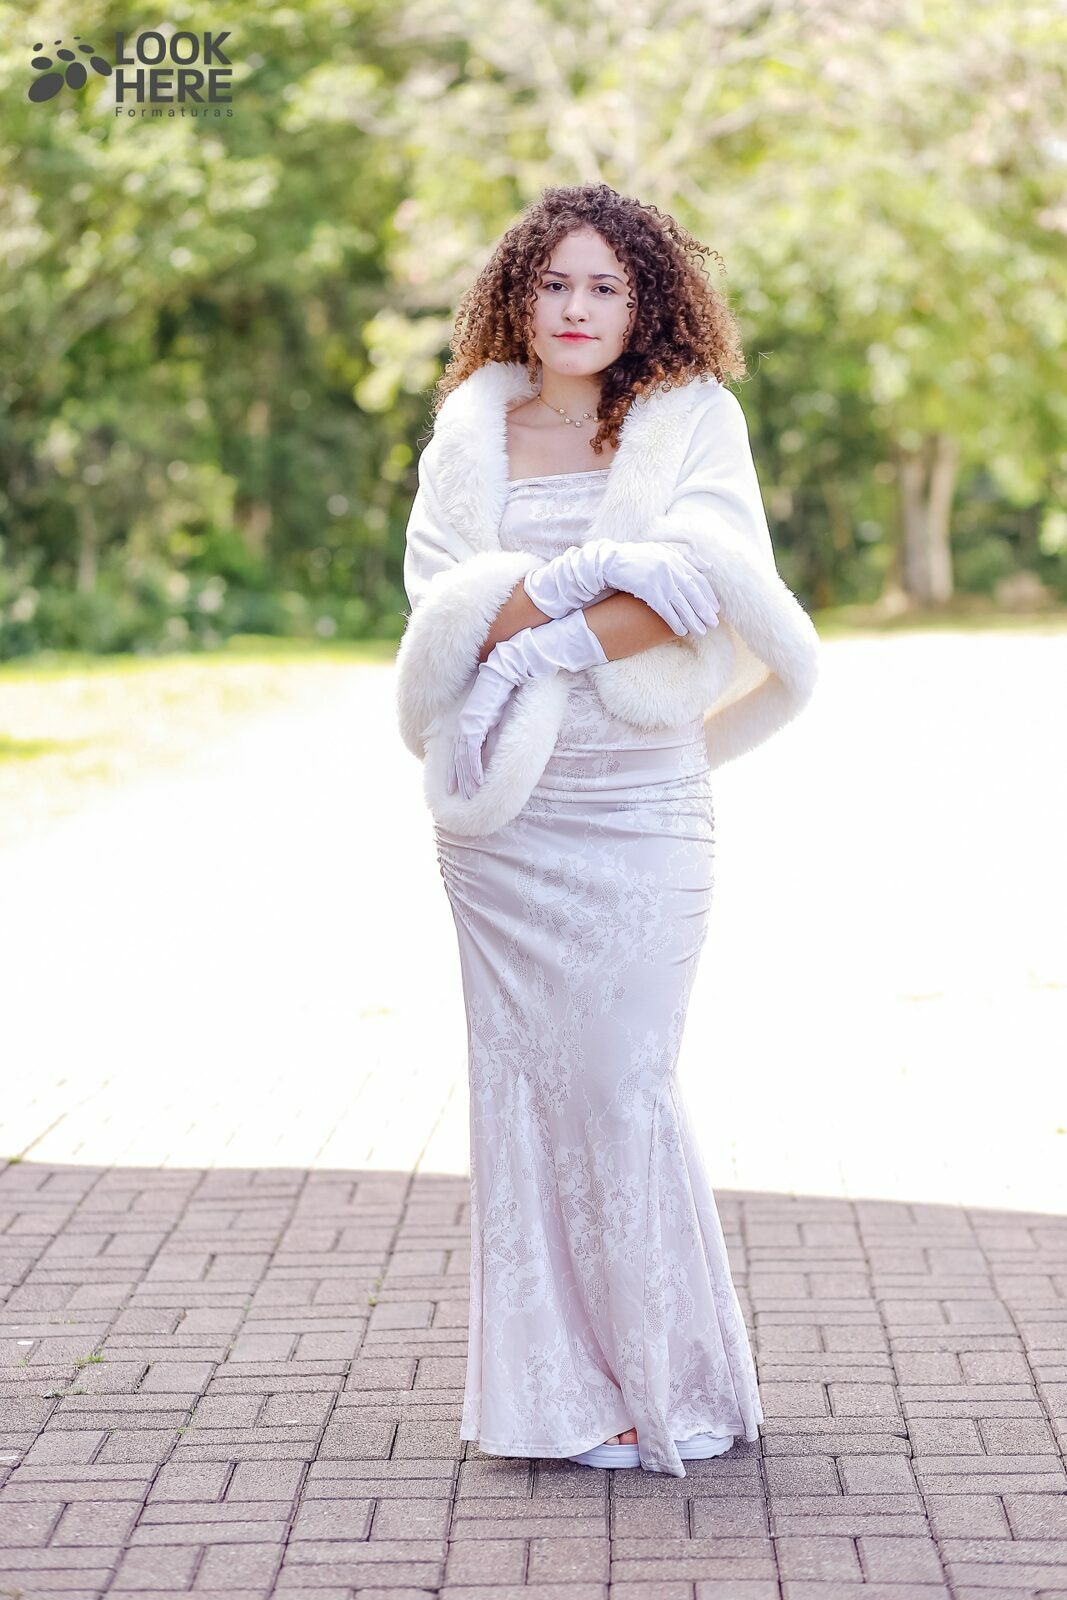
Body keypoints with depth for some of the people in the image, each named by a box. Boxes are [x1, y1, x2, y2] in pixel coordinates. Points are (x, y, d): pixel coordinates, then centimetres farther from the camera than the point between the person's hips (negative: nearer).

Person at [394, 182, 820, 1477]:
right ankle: (555, 1389, 13)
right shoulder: (473, 426, 11)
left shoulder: (692, 419, 4)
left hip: (638, 799, -3)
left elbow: (703, 585, -11)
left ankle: (662, 1383, 12)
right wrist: (600, 584, -14)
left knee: (618, 1079, -3)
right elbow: (440, 592, -2)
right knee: (519, 1076, 3)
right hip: (500, 809, 3)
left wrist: (541, 638, -12)